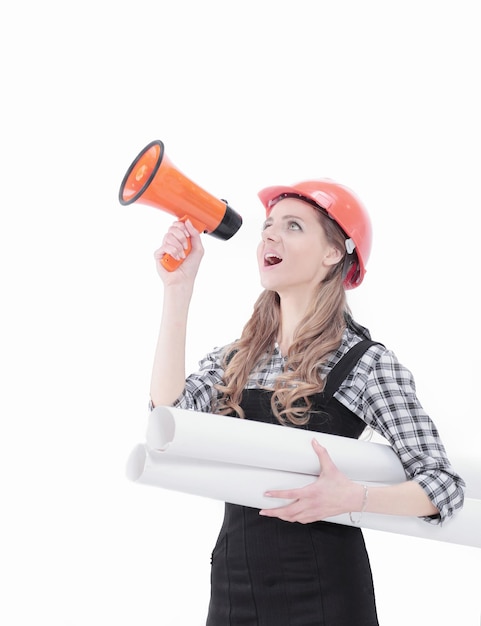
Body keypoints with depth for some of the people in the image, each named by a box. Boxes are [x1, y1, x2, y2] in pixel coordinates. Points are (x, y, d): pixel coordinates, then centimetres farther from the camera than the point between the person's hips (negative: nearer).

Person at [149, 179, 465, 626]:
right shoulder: (234, 359, 6)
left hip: (321, 588, -4)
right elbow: (170, 412, -12)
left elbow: (444, 485, -8)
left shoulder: (367, 361, -8)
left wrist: (352, 497, -25)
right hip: (233, 581, 4)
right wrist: (178, 288, -10)